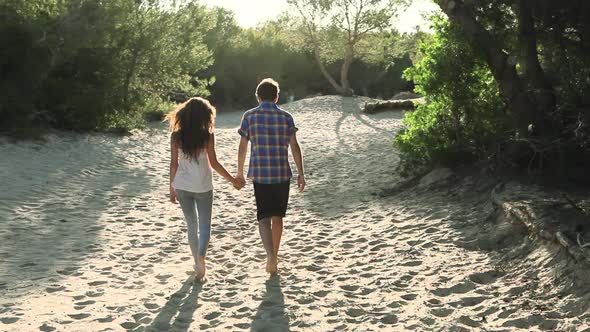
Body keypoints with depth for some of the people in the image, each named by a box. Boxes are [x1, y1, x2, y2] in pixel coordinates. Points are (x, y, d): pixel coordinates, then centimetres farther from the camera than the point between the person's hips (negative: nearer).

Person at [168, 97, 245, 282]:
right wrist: (233, 180, 1)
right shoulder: (207, 135, -8)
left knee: (192, 225, 16)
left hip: (182, 186, 2)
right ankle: (201, 256, -17)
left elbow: (174, 163, 0)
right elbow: (214, 163, -8)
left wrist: (172, 187, 10)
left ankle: (198, 263, 21)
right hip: (202, 187, -2)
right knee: (204, 225, 8)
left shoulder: (176, 136, -2)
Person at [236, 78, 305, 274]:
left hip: (259, 174, -1)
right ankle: (274, 257, 25)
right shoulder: (286, 117, 2)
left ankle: (270, 255, -19)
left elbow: (242, 147, 4)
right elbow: (294, 147, -2)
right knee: (277, 217, 14)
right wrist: (301, 173, 4)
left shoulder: (249, 116, 1)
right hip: (282, 174, 1)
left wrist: (240, 172, 15)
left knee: (264, 218, 1)